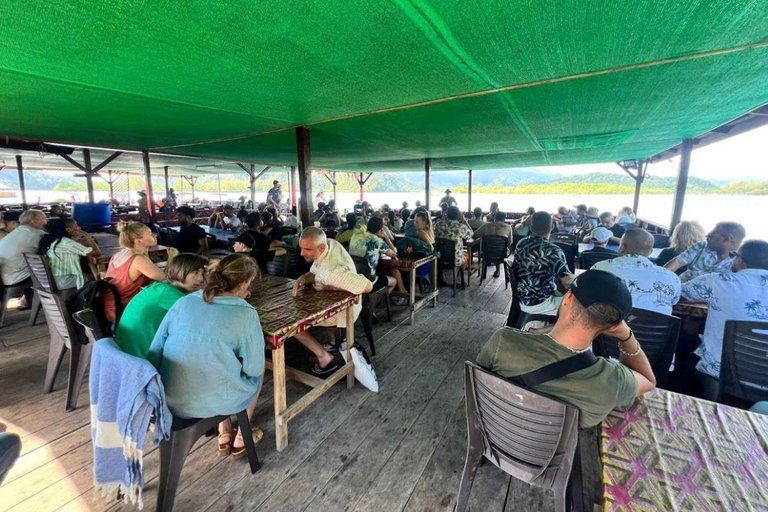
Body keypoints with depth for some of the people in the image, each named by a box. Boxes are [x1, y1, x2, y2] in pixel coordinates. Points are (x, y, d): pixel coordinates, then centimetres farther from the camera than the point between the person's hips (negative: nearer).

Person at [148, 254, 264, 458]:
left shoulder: (183, 302, -4)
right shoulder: (246, 314, -17)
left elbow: (155, 354, 2)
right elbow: (253, 368, -10)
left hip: (171, 400, 5)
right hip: (214, 403, -5)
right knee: (258, 371, 25)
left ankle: (224, 436, 39)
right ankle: (241, 440, 38)